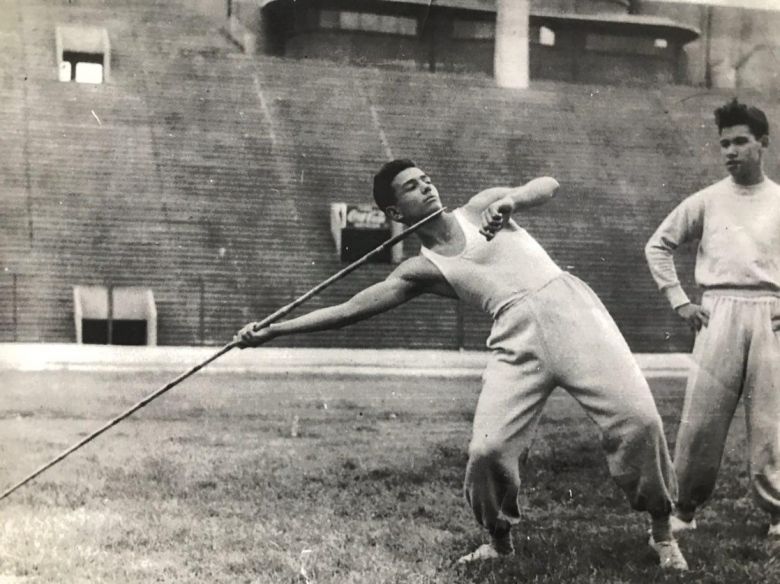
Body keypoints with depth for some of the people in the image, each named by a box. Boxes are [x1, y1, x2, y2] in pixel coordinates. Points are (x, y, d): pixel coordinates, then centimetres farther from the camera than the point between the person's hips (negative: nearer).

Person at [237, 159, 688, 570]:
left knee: (637, 416, -13)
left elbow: (549, 185, 7)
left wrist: (510, 199, -15)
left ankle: (662, 531, 5)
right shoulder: (422, 270, 11)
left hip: (566, 302, 0)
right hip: (518, 335, 0)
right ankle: (500, 541, 14)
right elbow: (351, 309, 5)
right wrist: (272, 330, -1)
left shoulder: (480, 208, 16)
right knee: (488, 448, -15)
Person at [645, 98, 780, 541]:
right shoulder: (706, 201, 8)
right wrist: (680, 301, 6)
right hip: (719, 313, 0)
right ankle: (685, 509, 9)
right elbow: (658, 246, 14)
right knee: (702, 417, -3)